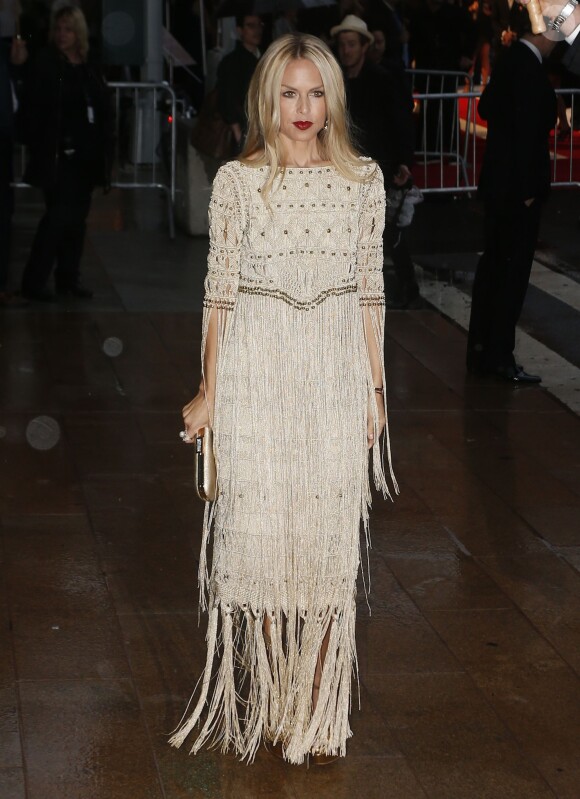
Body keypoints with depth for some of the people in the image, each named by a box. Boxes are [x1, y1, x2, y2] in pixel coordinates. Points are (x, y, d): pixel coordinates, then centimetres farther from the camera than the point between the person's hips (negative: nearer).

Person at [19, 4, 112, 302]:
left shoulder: (89, 70, 11)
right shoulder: (45, 66, -3)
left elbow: (103, 111, 14)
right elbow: (31, 110, -7)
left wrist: (103, 148, 6)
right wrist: (38, 147, -14)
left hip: (86, 156, 5)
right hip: (58, 157, -5)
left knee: (77, 217, 8)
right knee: (59, 216, -10)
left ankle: (68, 279, 17)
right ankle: (33, 281, -3)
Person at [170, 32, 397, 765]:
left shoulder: (363, 180, 4)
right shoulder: (238, 181, -1)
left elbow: (370, 290, 7)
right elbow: (220, 291, 2)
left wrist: (376, 387, 6)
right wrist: (209, 392, 2)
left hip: (335, 374, 1)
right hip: (256, 372, -1)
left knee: (329, 537, 3)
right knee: (258, 532, 3)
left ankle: (318, 714, 15)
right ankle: (266, 704, 18)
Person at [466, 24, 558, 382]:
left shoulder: (510, 60, 8)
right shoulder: (529, 69, -19)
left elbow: (487, 108, 19)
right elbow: (527, 132, -21)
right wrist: (528, 189, -18)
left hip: (498, 184, 9)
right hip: (518, 188, -9)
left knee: (493, 265, 13)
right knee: (514, 271, -3)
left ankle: (481, 351, 20)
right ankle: (500, 357, 1)